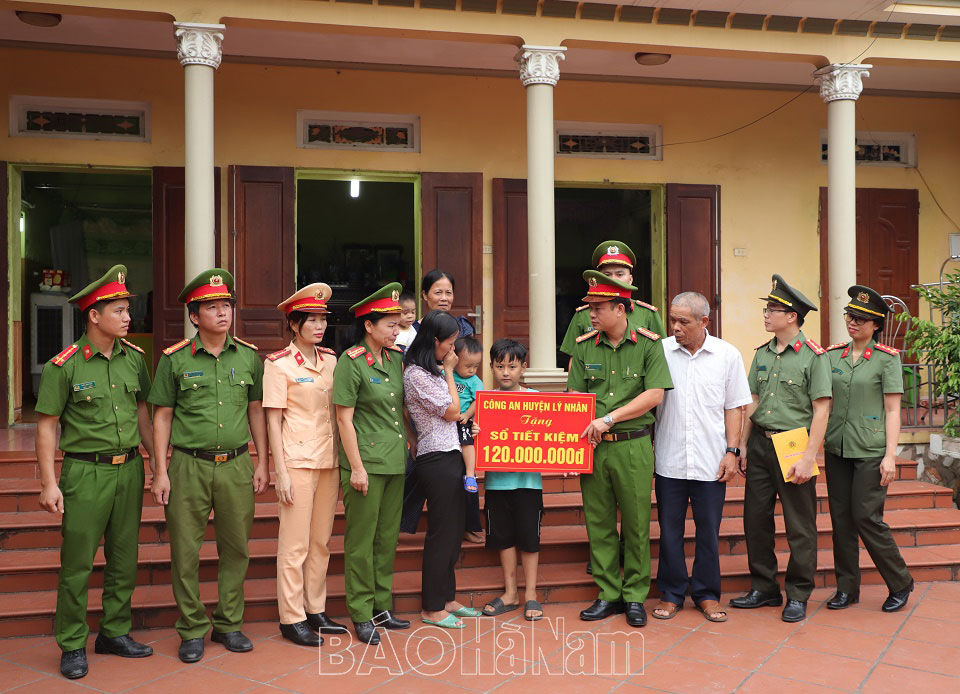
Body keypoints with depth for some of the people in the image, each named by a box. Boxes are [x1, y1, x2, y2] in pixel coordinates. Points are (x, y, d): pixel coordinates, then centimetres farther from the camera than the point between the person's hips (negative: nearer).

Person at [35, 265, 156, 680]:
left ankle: (115, 633, 26)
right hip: (86, 473, -5)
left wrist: (157, 459, 15)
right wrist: (49, 483, -10)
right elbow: (47, 426, -6)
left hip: (129, 469, 5)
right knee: (77, 564, 1)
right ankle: (73, 646, 15)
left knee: (124, 559, 12)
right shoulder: (63, 366, -9)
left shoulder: (133, 358, 6)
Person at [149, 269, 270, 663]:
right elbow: (162, 416, 3)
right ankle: (192, 630, 18)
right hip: (189, 466, -2)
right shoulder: (175, 359, 0)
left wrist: (262, 463, 9)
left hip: (237, 465, 2)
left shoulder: (249, 357, 6)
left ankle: (228, 624, 24)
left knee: (236, 548, 8)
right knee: (185, 551, 3)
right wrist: (161, 471, -2)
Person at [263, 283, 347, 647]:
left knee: (321, 541, 12)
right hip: (297, 462, -6)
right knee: (295, 544, 0)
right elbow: (273, 420, -7)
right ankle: (291, 618, 11)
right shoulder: (279, 364, -6)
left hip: (329, 461, 6)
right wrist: (280, 472, -11)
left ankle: (316, 610, 24)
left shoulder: (330, 360, 9)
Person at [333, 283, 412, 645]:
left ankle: (381, 607, 26)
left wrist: (410, 445, 16)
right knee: (362, 540, 3)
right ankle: (361, 615, 14)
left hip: (396, 462, 7)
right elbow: (344, 418, -12)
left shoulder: (395, 359, 8)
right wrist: (357, 467, -14)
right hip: (366, 461, -7)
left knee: (388, 538, 14)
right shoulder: (351, 362, -11)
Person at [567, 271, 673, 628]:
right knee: (598, 522, 8)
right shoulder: (584, 347, 8)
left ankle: (635, 596, 18)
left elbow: (654, 395, -9)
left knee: (636, 523, 4)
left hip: (634, 446, -3)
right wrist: (585, 427, -10)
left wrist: (609, 419, -13)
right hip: (593, 447, 3)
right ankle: (608, 594, 20)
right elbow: (574, 396, 8)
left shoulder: (648, 344, -2)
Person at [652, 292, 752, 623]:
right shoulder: (660, 352, 0)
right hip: (669, 460, 0)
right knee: (669, 529, 6)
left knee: (709, 530, 7)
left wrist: (732, 451, -2)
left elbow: (734, 407, 5)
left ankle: (707, 594, 23)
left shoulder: (728, 355, 1)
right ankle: (671, 593, 21)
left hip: (710, 461, 0)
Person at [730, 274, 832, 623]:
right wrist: (742, 446, 11)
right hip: (760, 444, 6)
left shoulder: (814, 356, -8)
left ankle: (798, 595, 18)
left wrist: (808, 458, -16)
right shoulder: (762, 354, 10)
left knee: (800, 526, 4)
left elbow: (821, 410, -11)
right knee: (755, 518, 10)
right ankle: (764, 588, 25)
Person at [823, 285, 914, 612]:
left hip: (870, 451, -4)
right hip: (836, 449, 5)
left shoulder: (887, 359, -4)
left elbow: (892, 410, -6)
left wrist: (890, 456, -11)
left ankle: (901, 583, 16)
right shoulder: (832, 355, 8)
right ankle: (847, 587, 19)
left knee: (866, 517, -4)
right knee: (840, 519, 7)